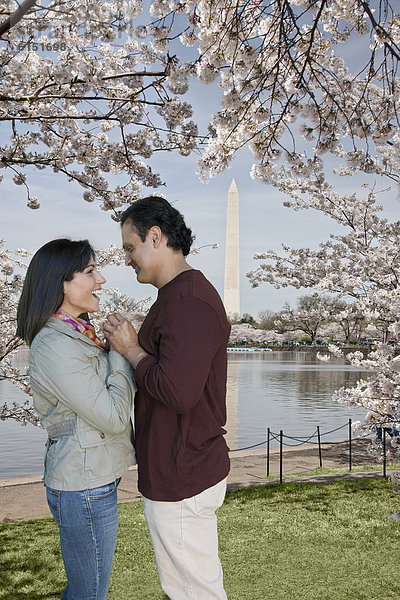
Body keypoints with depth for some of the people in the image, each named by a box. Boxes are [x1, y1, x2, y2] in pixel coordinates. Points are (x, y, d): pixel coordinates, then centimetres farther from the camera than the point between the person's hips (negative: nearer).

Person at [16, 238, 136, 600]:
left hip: (92, 480, 10)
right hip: (85, 490, -10)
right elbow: (113, 417, -22)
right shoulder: (54, 347, -24)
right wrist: (121, 352, -12)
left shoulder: (77, 335, 8)